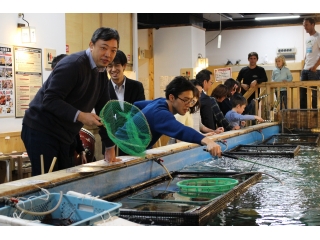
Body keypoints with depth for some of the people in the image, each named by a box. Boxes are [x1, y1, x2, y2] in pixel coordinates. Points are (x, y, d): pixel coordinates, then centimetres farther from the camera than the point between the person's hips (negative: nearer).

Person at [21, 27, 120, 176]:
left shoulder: (102, 73, 10)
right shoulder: (73, 64, -18)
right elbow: (50, 100, -24)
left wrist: (110, 147, 9)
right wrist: (79, 116, -35)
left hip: (63, 136, 9)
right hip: (41, 131, -9)